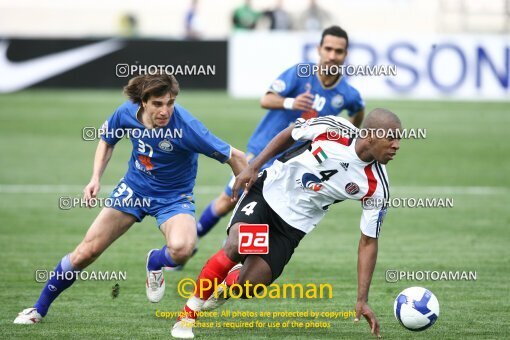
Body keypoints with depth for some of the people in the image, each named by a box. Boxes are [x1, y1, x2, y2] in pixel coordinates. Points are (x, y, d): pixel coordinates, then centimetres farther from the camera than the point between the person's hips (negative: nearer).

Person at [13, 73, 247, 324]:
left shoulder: (185, 126, -31)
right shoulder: (127, 113, -17)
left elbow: (235, 157, -23)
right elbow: (106, 140, 7)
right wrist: (95, 178, -6)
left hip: (175, 197, -3)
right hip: (134, 187, 3)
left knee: (181, 249, -35)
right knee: (87, 251, 0)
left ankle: (155, 262, 4)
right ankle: (39, 308, 21)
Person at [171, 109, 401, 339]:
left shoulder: (376, 188, -18)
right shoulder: (333, 129, -21)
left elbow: (368, 242, -8)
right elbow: (288, 134, 1)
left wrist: (362, 300, -12)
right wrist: (253, 166, -6)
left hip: (293, 227, 2)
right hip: (267, 191, -2)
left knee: (245, 288, -12)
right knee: (236, 246, -28)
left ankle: (228, 283, 27)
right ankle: (188, 315, -11)